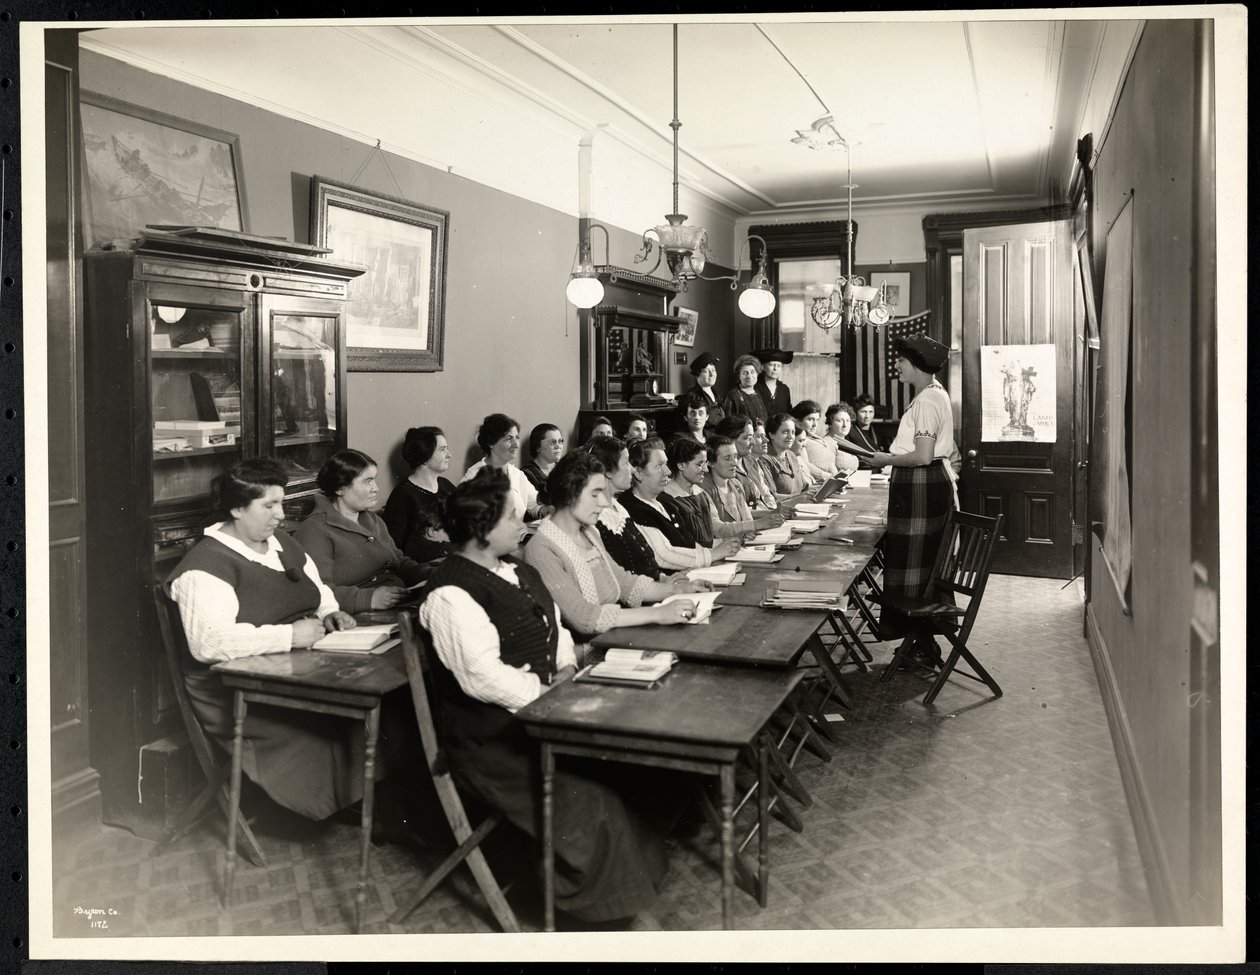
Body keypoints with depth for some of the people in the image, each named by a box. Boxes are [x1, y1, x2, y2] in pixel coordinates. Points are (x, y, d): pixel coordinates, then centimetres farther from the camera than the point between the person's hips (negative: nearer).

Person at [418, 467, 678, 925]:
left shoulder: (519, 572, 13)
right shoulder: (451, 595, -17)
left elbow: (557, 630, 20)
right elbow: (484, 678, -24)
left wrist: (566, 671, 1)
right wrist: (549, 692, -16)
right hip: (493, 740, -8)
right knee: (589, 802, -18)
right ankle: (596, 898, 5)